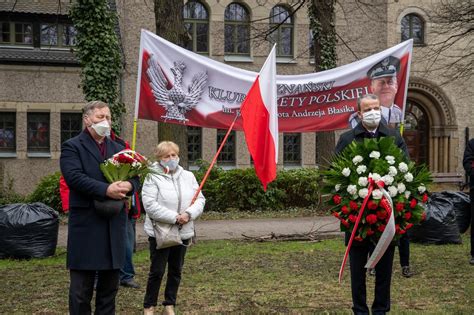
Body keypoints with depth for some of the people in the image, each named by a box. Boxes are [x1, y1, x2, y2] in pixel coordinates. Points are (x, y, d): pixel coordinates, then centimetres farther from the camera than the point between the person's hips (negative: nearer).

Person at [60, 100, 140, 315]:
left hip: (115, 224, 6)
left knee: (110, 284, 13)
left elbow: (135, 177, 12)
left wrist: (128, 185, -11)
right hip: (85, 224, -6)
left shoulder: (118, 149, 18)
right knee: (81, 287, 0)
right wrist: (106, 189, -24)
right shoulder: (72, 147, -1)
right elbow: (74, 177, -16)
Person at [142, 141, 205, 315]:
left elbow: (200, 199, 4)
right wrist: (174, 218, -21)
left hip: (183, 232, 5)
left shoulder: (188, 176, 8)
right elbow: (150, 204, -18)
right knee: (157, 271, 2)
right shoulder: (153, 177, -8)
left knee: (176, 271, 13)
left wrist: (189, 214, -16)